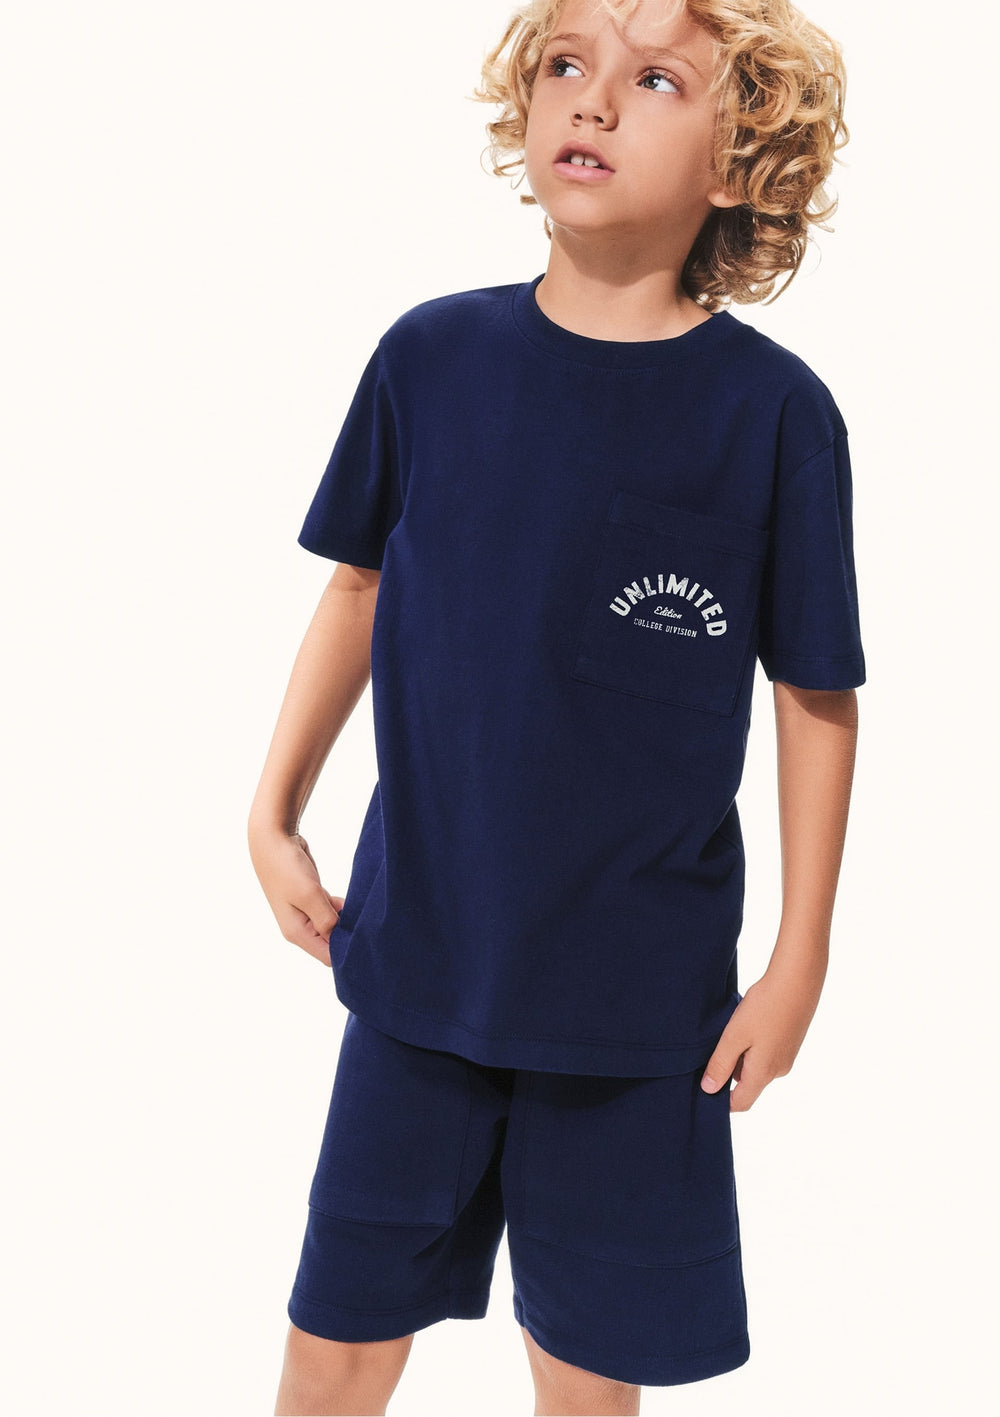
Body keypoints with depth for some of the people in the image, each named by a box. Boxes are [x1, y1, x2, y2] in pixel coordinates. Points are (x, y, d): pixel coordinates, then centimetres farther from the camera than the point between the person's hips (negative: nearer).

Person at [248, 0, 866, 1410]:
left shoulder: (773, 410, -11)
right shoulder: (432, 355, -4)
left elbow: (817, 694, -4)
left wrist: (802, 957, -1)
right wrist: (273, 812, 7)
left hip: (642, 990, -2)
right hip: (417, 952, 2)